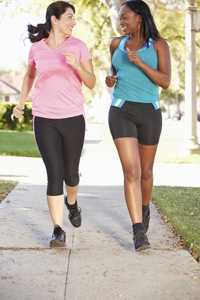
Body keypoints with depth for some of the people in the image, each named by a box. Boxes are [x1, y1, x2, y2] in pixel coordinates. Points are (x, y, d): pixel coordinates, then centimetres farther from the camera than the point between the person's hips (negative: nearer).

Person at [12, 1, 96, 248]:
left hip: (72, 118, 1)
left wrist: (77, 65, -22)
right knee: (54, 174, -11)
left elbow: (91, 83, -3)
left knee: (70, 173, 12)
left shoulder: (78, 46, -1)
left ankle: (71, 202, 47)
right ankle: (58, 231, -5)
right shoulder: (37, 48, 2)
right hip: (44, 119, 0)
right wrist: (21, 103, 14)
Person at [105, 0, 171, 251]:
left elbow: (165, 82, -9)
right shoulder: (117, 43, 9)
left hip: (148, 113, 0)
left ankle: (145, 209, 47)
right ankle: (139, 233, -16)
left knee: (146, 171, 15)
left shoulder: (159, 45, 0)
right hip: (121, 113, 0)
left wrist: (140, 62, -21)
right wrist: (110, 80, -2)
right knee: (131, 172, -15)